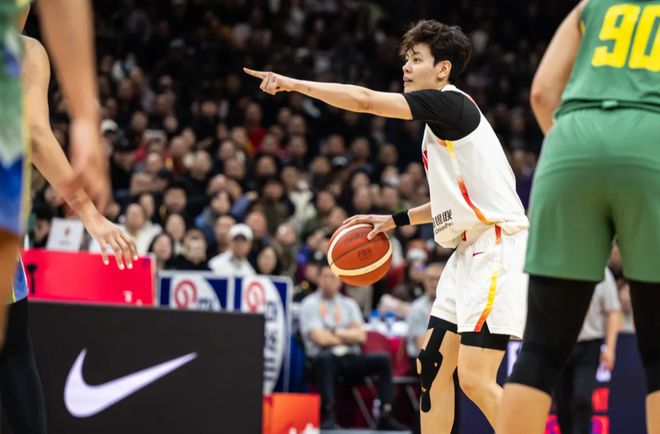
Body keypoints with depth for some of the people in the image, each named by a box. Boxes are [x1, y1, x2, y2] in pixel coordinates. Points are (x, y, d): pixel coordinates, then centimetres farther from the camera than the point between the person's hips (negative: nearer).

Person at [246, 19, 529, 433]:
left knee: (475, 378, -17)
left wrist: (294, 84, -11)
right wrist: (396, 219, 23)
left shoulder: (450, 103, -10)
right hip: (470, 248, 10)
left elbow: (366, 100, -17)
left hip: (496, 246, -10)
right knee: (433, 364, 10)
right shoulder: (441, 118, 18)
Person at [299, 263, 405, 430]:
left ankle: (385, 415, -23)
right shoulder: (310, 304, 1)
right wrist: (347, 336, 3)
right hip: (325, 359, -5)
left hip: (350, 358, 5)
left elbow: (360, 336, 5)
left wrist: (335, 332, -6)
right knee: (325, 358, -39)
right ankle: (328, 415, -41)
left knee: (383, 359, -17)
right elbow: (321, 339, -10)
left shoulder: (349, 304, 17)